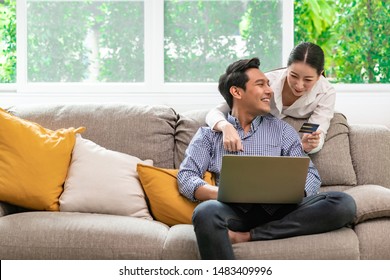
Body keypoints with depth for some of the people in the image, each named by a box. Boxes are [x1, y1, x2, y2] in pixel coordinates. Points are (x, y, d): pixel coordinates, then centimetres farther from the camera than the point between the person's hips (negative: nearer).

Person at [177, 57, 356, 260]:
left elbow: (311, 176, 12)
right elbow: (186, 178, 4)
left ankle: (247, 236, -25)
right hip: (234, 210, -3)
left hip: (277, 210, 3)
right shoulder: (210, 133, 16)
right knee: (206, 212, -38)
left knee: (343, 204, -24)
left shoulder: (281, 129, 20)